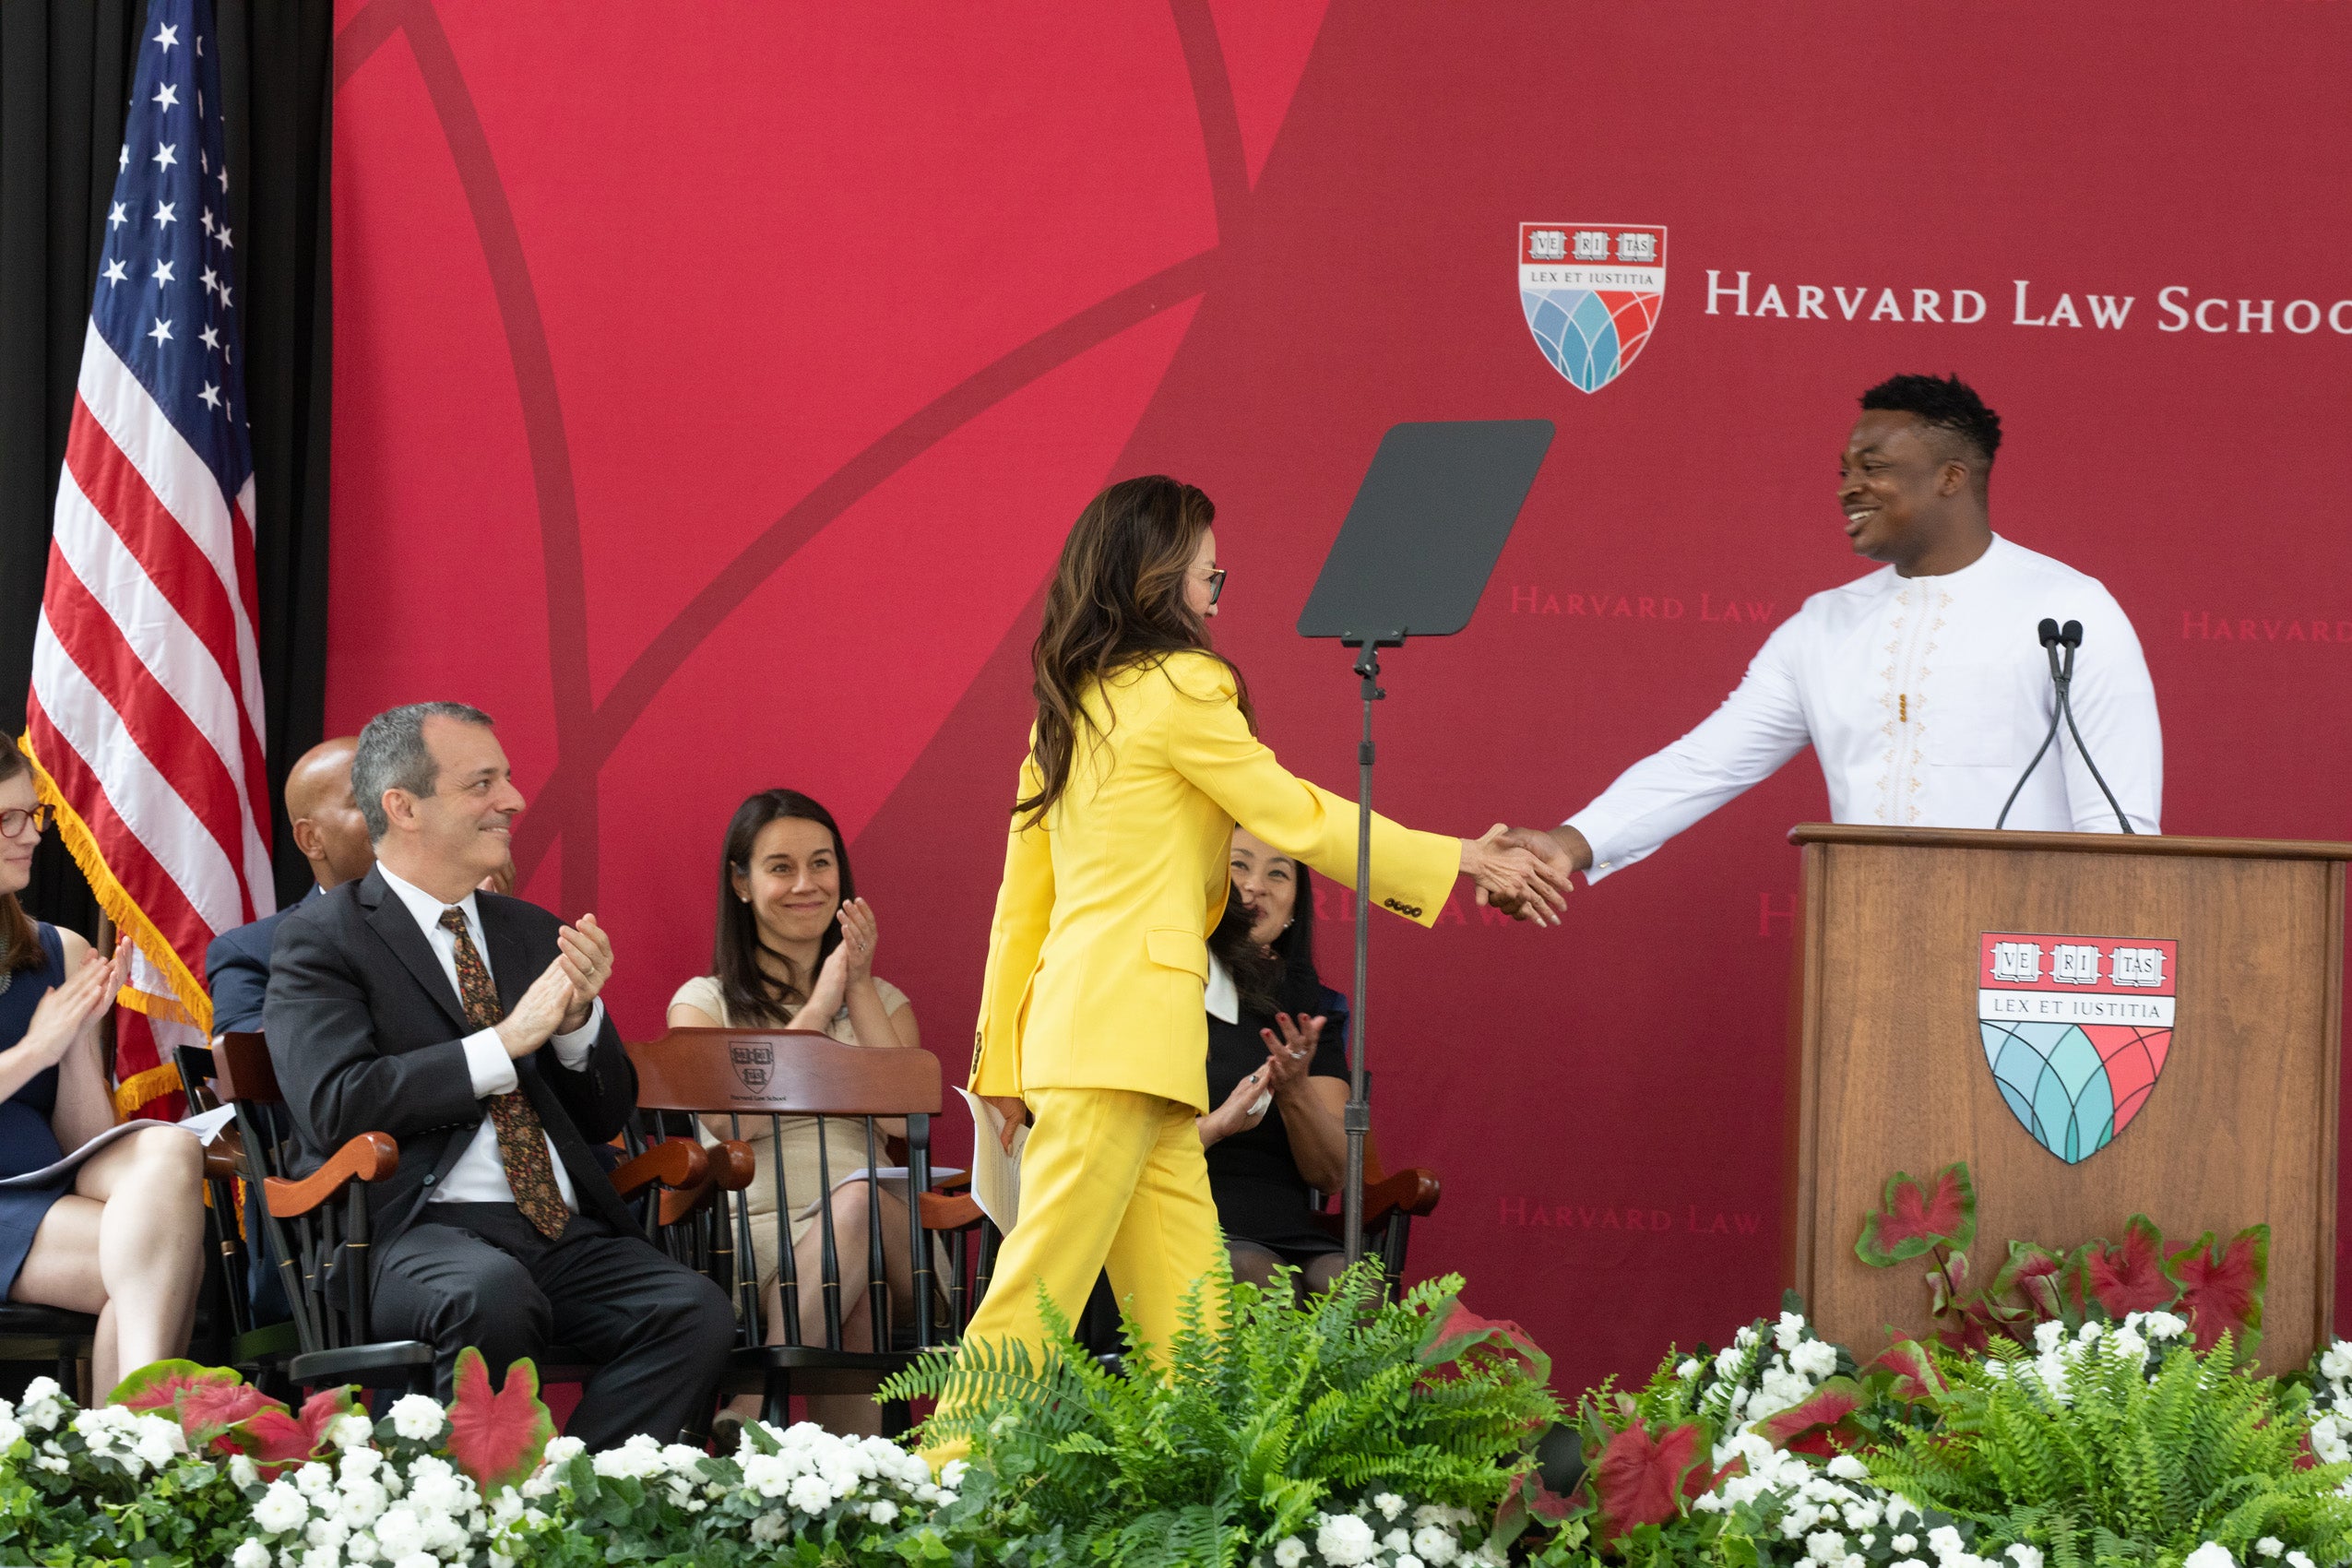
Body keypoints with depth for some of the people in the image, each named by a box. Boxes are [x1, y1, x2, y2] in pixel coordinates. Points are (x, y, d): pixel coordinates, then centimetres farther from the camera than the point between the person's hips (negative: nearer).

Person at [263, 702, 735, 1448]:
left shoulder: (534, 933, 21)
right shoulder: (322, 938, 3)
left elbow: (605, 1120, 22)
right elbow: (336, 1104, -14)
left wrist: (577, 1017, 1)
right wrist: (505, 1043, -13)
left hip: (565, 1233, 6)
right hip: (417, 1233, -6)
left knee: (698, 1311, -24)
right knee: (495, 1294, -39)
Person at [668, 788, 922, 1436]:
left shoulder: (884, 1000, 22)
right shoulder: (703, 1002, 15)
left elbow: (907, 1117, 2)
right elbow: (729, 1121, -5)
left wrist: (861, 990, 0)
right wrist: (818, 1011, -3)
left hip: (886, 1242, 2)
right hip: (756, 1236, -2)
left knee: (858, 1198, -35)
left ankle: (743, 1415, -39)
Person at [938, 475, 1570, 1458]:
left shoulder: (1069, 709, 19)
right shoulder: (1178, 687, -5)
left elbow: (1021, 898, 20)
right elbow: (1296, 816, -2)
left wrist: (1006, 1061, 22)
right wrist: (1465, 860, 6)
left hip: (1071, 1027, 9)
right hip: (1127, 1021, -9)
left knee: (1185, 1301, 6)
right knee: (1048, 1274, -10)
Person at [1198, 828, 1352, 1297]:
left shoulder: (1312, 1007, 18)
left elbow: (1331, 1175, 8)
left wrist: (1295, 1094, -12)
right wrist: (1215, 1125, -19)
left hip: (1288, 1235, 3)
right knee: (1256, 1275, -36)